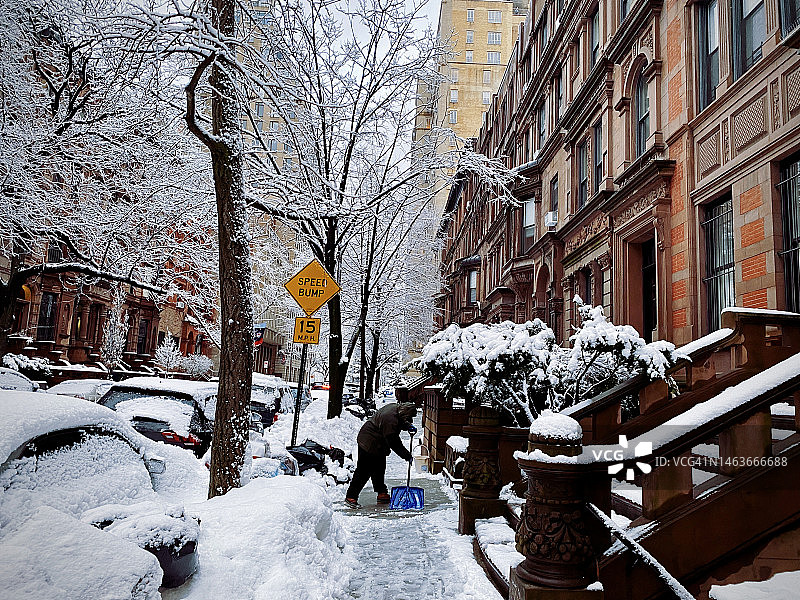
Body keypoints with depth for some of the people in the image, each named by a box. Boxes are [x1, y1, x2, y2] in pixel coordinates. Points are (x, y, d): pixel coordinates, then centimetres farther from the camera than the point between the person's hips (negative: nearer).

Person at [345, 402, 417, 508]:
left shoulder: (395, 408, -3)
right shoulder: (390, 419, -31)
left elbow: (400, 422, 22)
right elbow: (394, 443, -27)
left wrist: (408, 427, 2)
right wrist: (407, 456, -19)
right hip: (369, 445, -10)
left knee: (379, 470, 17)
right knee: (363, 471, -7)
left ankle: (382, 494, 27)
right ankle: (351, 497, -1)